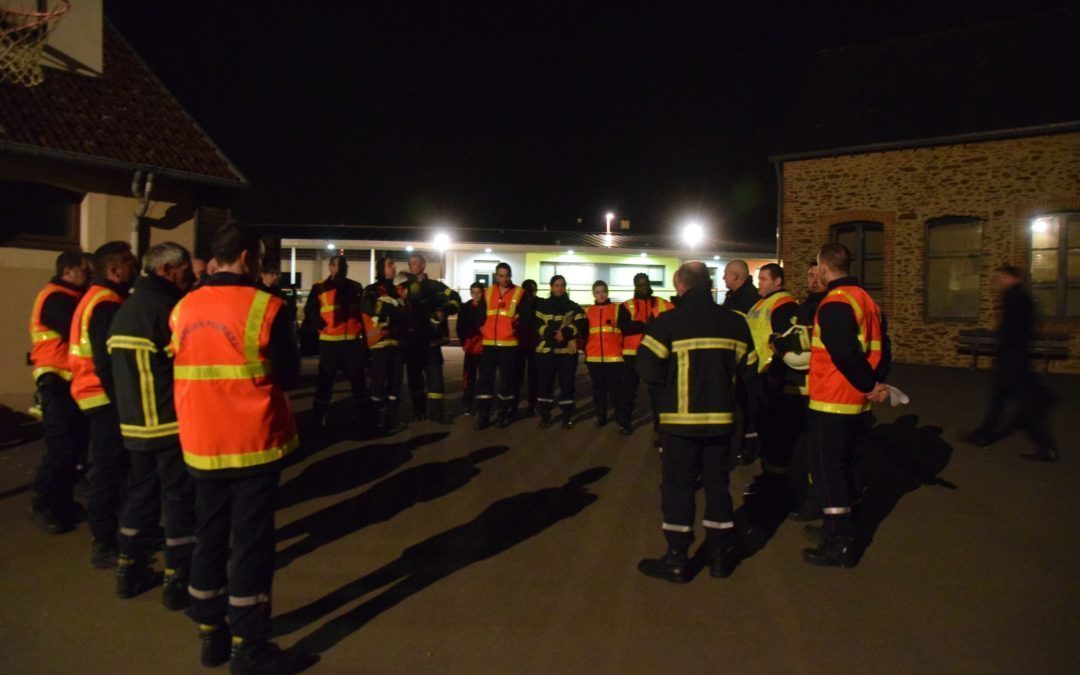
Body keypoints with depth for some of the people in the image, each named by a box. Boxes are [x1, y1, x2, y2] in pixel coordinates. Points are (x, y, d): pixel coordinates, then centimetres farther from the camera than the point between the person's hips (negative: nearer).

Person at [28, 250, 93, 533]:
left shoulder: (70, 298, 17)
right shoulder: (56, 299, -13)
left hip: (70, 381, 9)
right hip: (58, 382, -9)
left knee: (75, 445, 10)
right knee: (62, 448, -7)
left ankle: (61, 502, 20)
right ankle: (42, 505, 6)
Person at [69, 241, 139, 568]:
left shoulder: (97, 299, 15)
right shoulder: (106, 304, -18)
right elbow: (106, 362, -23)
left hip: (101, 397, 10)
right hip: (106, 398, -10)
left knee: (109, 468, 17)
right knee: (108, 470, -3)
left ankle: (107, 535, 28)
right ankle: (104, 546, 6)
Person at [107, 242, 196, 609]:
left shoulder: (125, 308, 12)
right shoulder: (165, 308, -17)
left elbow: (121, 365, 15)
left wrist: (128, 406, 19)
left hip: (135, 421, 9)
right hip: (171, 423, -8)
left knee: (141, 492, 18)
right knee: (179, 497, 1)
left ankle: (129, 569, 27)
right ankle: (178, 581, 7)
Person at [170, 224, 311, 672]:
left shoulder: (183, 309, 3)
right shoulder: (263, 307, -13)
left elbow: (185, 372, 13)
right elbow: (289, 376, -6)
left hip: (201, 446, 6)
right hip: (253, 445, -5)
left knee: (209, 539, 17)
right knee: (251, 544, 4)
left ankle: (210, 635, 30)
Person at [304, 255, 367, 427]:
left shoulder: (356, 287, 13)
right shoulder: (320, 288, 3)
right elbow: (310, 311, -2)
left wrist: (361, 329, 6)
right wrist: (322, 326, -14)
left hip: (353, 340, 3)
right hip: (329, 341, -3)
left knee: (358, 378, 11)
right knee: (325, 379, 3)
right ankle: (318, 419, 11)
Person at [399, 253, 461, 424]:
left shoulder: (435, 285, 6)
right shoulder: (403, 287, 11)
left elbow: (455, 299, 1)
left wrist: (444, 312, -13)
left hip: (431, 337, -2)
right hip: (411, 338, 2)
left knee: (434, 373, -5)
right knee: (414, 374, 7)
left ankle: (435, 409, -1)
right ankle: (419, 409, 18)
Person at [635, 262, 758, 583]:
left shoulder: (668, 322, -10)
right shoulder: (734, 321, 3)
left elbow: (648, 367, -17)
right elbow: (748, 370, 4)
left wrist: (671, 382, 3)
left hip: (680, 418, -4)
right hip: (720, 417, 4)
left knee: (678, 485, 6)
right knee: (717, 483, 15)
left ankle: (677, 560, 12)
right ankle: (720, 553, 24)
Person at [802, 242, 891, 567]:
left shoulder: (834, 304, -18)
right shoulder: (866, 299, 12)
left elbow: (846, 354, -26)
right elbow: (880, 346, 11)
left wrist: (869, 386, -14)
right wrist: (876, 382, 1)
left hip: (832, 403, -9)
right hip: (857, 403, 9)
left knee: (826, 469, -1)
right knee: (842, 465, 20)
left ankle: (838, 544, 3)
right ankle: (837, 527, 33)